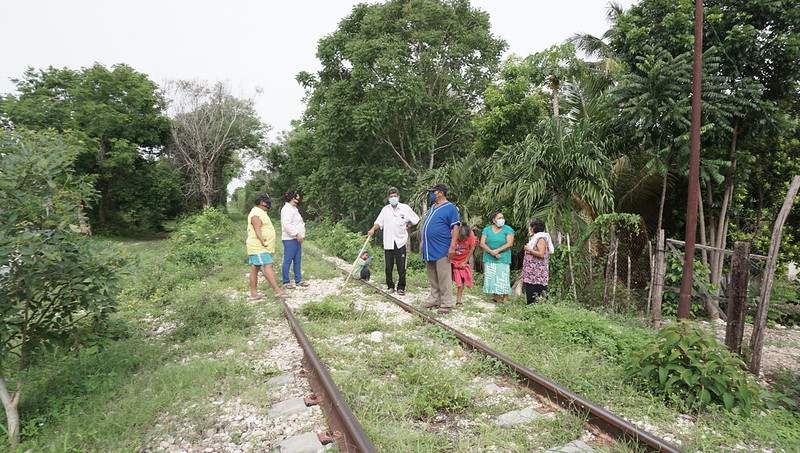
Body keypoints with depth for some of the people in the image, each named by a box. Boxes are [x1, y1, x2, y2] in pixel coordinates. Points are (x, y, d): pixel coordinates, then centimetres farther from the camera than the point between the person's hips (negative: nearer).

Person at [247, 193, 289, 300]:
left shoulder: (260, 212, 21)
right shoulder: (256, 213, -13)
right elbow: (257, 229, -25)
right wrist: (263, 241, -36)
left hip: (260, 247, 11)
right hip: (258, 247, -11)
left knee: (254, 268, 9)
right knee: (268, 266, -14)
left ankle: (254, 294, 11)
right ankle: (277, 291, -17)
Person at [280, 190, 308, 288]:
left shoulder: (294, 209, 21)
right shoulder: (287, 209, -12)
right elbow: (286, 224, -22)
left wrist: (301, 235, 19)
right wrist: (296, 234, -22)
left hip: (297, 238, 10)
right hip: (290, 239, -10)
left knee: (298, 260, 11)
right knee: (288, 261, -3)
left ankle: (298, 280, 18)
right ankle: (286, 282, 4)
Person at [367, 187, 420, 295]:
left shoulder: (405, 208, 4)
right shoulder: (385, 209, 10)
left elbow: (415, 220, 14)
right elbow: (379, 222, 10)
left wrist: (407, 227, 5)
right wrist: (373, 229, -7)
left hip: (401, 241, -2)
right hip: (388, 242, 2)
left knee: (401, 267, -2)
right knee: (388, 267, 6)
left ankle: (401, 288, 8)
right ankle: (390, 286, 18)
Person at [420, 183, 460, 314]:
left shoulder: (450, 208, -6)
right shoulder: (432, 208, 17)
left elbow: (455, 228, -12)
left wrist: (452, 246, -19)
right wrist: (423, 244, 21)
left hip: (441, 250, -8)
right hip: (429, 249, 8)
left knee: (443, 278, -5)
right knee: (432, 278, 14)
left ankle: (446, 304, 1)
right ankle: (434, 300, 23)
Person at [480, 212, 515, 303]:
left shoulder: (508, 230, 1)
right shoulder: (487, 230, 8)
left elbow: (509, 244, -8)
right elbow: (482, 243, 1)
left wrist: (497, 250, -16)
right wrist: (491, 251, -15)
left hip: (503, 259, -2)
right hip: (489, 258, 3)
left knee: (503, 277, -5)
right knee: (491, 277, 1)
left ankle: (505, 299, 0)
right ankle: (495, 296, 8)